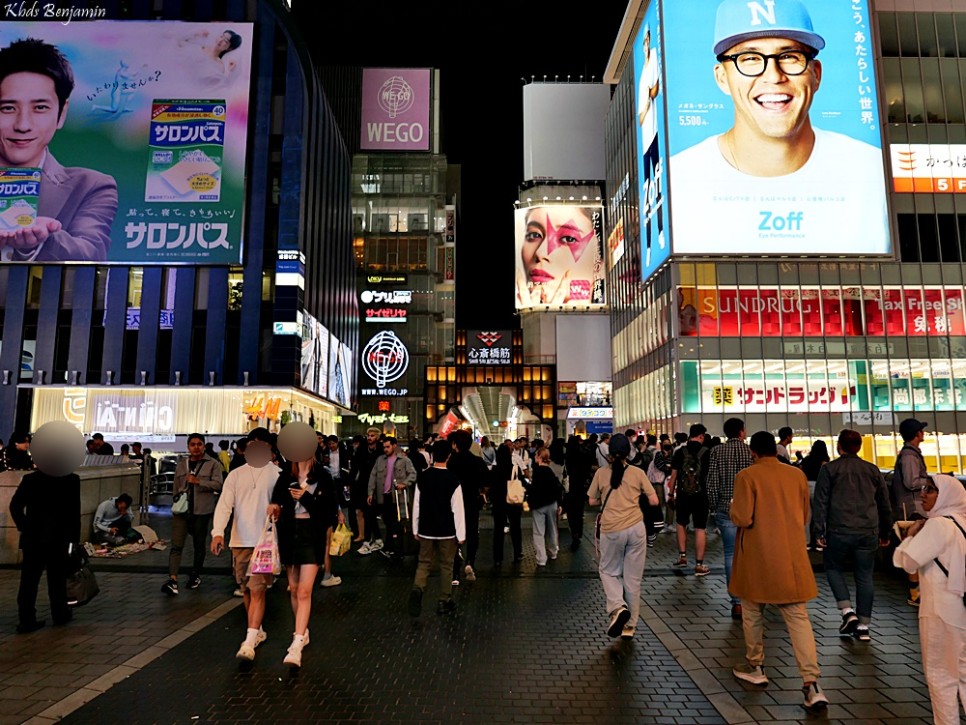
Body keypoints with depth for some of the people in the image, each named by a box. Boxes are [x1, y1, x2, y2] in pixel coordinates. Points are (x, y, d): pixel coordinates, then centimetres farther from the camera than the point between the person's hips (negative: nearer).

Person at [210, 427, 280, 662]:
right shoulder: (236, 475, 7)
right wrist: (218, 532, -17)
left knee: (257, 590, -10)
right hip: (240, 540, 4)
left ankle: (249, 642, -9)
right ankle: (257, 631, 33)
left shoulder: (277, 474, -2)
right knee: (246, 590, 15)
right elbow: (224, 504, -3)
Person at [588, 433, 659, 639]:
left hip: (611, 530, -1)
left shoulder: (601, 473, 1)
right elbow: (654, 501, 3)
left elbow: (592, 501, 9)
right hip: (636, 529, 1)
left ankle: (617, 607, -5)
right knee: (633, 578, 11)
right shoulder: (638, 473, 1)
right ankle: (629, 625, 18)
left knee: (608, 571, 19)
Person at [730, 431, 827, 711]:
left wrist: (734, 508, 4)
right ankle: (811, 683, -3)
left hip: (757, 558, -3)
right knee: (798, 617, 5)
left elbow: (742, 518, -16)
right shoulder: (797, 475, 3)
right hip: (792, 558, 3)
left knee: (753, 612, 15)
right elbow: (805, 516, 13)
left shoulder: (747, 476, -12)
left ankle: (754, 667, 29)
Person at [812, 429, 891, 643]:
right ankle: (863, 627, 12)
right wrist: (885, 533, 23)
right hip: (868, 533, 3)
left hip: (839, 531, -3)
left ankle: (848, 612, 2)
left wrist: (819, 531, -3)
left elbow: (820, 502, -6)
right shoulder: (873, 470, 10)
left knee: (834, 568, 16)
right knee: (864, 576, 10)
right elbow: (885, 504, 16)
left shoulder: (829, 469, -1)